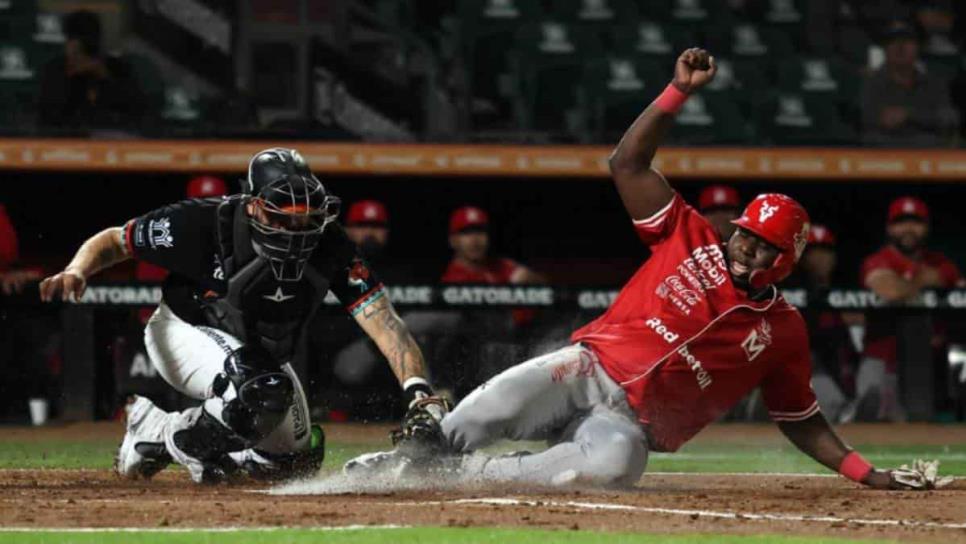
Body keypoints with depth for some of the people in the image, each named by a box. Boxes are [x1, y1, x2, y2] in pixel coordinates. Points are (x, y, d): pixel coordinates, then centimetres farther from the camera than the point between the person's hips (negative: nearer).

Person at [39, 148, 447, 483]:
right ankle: (168, 438, -8)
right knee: (264, 393, -35)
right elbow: (111, 241, -20)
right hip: (185, 331, -6)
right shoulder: (203, 225, -32)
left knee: (295, 461, 14)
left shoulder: (327, 245, -26)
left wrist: (418, 389, -47)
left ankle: (154, 427, 28)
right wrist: (76, 272, -41)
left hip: (259, 354, 6)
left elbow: (382, 320, -32)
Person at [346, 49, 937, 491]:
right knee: (502, 402, -35)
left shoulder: (783, 329, 11)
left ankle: (455, 473, -31)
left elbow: (801, 419, 19)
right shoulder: (691, 239, 9)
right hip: (589, 369, 0)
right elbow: (628, 163, 3)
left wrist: (865, 472, 9)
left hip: (631, 422, 0)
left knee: (613, 462, -39)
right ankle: (416, 455, -18)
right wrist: (680, 91, -8)